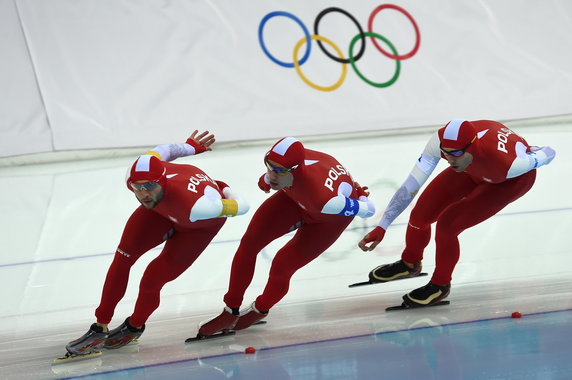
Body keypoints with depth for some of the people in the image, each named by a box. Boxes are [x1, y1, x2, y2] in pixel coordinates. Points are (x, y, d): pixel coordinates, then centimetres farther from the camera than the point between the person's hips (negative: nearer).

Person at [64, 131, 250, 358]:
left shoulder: (194, 207, -48)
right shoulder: (134, 177, -32)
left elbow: (240, 206, -34)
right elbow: (164, 150, -11)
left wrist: (224, 191, -9)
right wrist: (191, 146, 10)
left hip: (200, 225, -4)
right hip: (161, 209, 5)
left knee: (152, 281, -10)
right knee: (123, 258, -6)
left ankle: (135, 326, 22)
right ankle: (100, 329, 9)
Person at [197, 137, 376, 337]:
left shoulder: (323, 197, -48)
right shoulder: (276, 161, -33)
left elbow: (368, 209, -30)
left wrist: (360, 196, -7)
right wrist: (266, 180, 17)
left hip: (328, 218, -5)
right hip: (295, 198, 5)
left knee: (282, 267, -6)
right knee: (249, 242, -6)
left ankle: (260, 310, 30)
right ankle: (230, 313, 13)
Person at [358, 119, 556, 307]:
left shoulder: (506, 162, -46)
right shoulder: (440, 140, -36)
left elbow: (547, 154, -26)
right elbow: (410, 186, -32)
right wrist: (381, 227, -35)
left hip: (513, 180, -4)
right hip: (473, 170, 4)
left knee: (447, 224, -17)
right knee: (420, 215, 2)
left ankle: (440, 285, 11)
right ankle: (410, 264, 36)